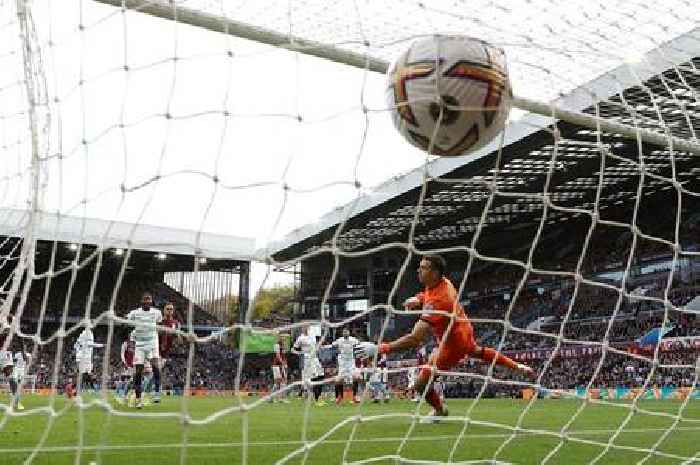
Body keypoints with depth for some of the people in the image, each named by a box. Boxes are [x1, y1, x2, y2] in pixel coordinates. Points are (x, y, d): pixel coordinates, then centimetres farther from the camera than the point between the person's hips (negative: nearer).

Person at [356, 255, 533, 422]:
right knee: (477, 351, 40)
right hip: (464, 331, 9)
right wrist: (418, 299, -10)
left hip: (452, 343, -9)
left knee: (422, 383, -4)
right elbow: (427, 295, 13)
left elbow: (416, 339, -45)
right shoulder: (443, 282, -15)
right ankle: (517, 366, 56)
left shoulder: (436, 301, -41)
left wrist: (380, 348, -47)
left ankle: (440, 410, 25)